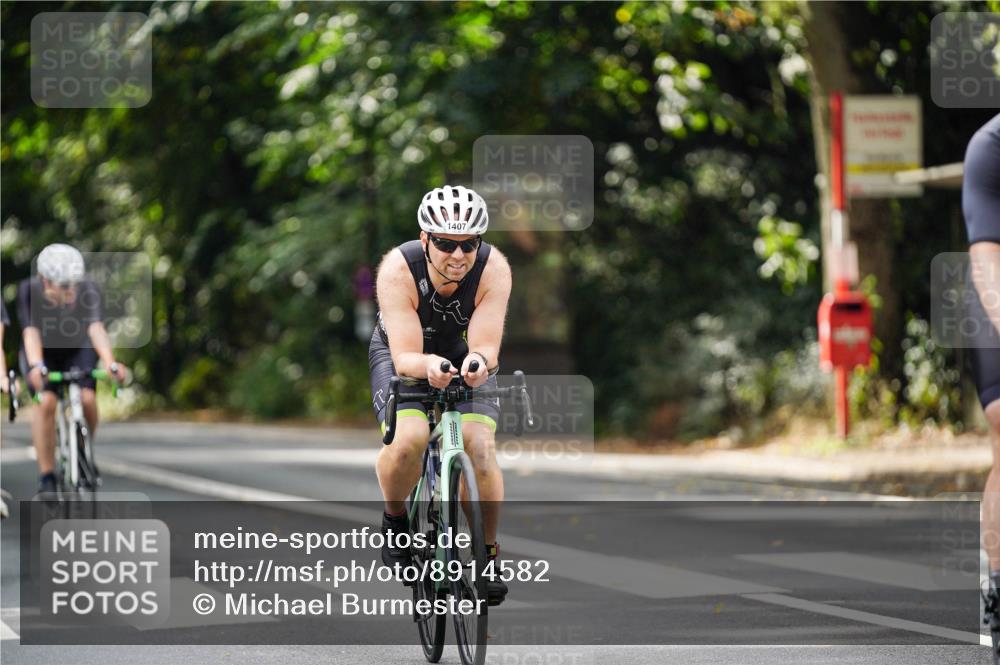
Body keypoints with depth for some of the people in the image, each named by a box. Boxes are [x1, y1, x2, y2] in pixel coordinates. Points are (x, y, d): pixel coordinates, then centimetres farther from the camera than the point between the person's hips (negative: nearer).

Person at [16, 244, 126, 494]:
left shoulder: (88, 291, -29)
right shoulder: (29, 291, -29)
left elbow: (96, 328, -42)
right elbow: (30, 331, -40)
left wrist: (110, 363, -59)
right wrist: (36, 366, -58)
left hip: (77, 350, 1)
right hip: (44, 352, -1)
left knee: (87, 398, -23)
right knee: (46, 402, -26)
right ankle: (46, 477, -19)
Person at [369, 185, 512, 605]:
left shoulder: (493, 268, -29)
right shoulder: (398, 270, -33)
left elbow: (487, 346, -33)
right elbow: (405, 357, -36)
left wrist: (479, 361, -57)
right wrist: (427, 365, -59)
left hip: (465, 355, 2)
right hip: (403, 354, -1)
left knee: (480, 444, -22)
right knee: (408, 439, -30)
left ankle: (489, 553, -2)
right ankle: (395, 519, 1)